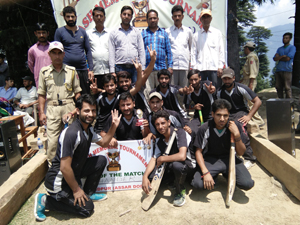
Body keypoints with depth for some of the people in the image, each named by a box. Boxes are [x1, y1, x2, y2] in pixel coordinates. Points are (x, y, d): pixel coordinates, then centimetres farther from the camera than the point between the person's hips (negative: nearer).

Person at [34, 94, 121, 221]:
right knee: (86, 208, -5)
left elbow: (103, 143, 15)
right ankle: (45, 201, 4)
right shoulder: (72, 133, -29)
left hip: (75, 171, 9)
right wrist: (76, 190, -15)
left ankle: (88, 194, 17)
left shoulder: (88, 129, 1)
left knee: (101, 161, 3)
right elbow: (64, 168, -28)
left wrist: (114, 126, 0)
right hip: (59, 181, -9)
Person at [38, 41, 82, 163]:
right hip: (52, 108, 0)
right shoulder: (44, 71, 9)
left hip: (69, 107, 0)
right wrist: (41, 113, 3)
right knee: (52, 140, -2)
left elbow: (77, 92, 8)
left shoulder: (71, 71, 8)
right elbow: (42, 94, 10)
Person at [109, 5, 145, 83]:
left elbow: (141, 51, 10)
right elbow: (111, 53, 5)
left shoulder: (137, 32, 14)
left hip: (135, 67, 1)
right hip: (120, 68, -1)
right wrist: (112, 71, -4)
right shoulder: (113, 33, 9)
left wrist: (142, 69, 1)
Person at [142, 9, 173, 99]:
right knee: (148, 92, -2)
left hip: (161, 68, 1)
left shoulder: (164, 33, 16)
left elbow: (168, 51, 13)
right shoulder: (143, 34, 13)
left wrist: (170, 66, 4)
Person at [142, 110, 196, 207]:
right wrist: (145, 176, -18)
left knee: (177, 164, -41)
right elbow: (154, 159, -2)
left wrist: (162, 159, -22)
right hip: (171, 166, 6)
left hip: (188, 165, -6)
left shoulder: (179, 133, -23)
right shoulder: (159, 140, -1)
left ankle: (180, 191, -10)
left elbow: (182, 156, -36)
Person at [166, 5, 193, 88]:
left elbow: (191, 47, 23)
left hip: (185, 65, 2)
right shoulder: (167, 31, 9)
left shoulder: (188, 31, 14)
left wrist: (189, 58, 13)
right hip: (171, 65, -1)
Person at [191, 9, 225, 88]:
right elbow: (193, 53, 11)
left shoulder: (217, 33, 13)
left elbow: (221, 51, 9)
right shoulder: (196, 35, 14)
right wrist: (194, 68, 0)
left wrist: (220, 67, -1)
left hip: (214, 68, 0)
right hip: (200, 68, 1)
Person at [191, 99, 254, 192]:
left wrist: (237, 135, -23)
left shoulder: (236, 127, -10)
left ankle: (227, 174, 10)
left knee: (247, 184, -23)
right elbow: (198, 151, -8)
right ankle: (213, 177, 9)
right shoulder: (205, 129, -15)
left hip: (230, 158, 1)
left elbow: (240, 153, -5)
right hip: (210, 159, -1)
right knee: (197, 183, -26)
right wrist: (205, 172, -22)